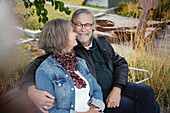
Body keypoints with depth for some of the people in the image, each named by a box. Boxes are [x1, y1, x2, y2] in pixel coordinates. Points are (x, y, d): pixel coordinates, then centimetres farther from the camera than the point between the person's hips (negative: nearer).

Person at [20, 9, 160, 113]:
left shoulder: (101, 41, 9)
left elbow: (121, 63, 11)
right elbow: (37, 64, -15)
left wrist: (117, 89, -7)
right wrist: (32, 90, -37)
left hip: (116, 86, 6)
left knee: (146, 91, -17)